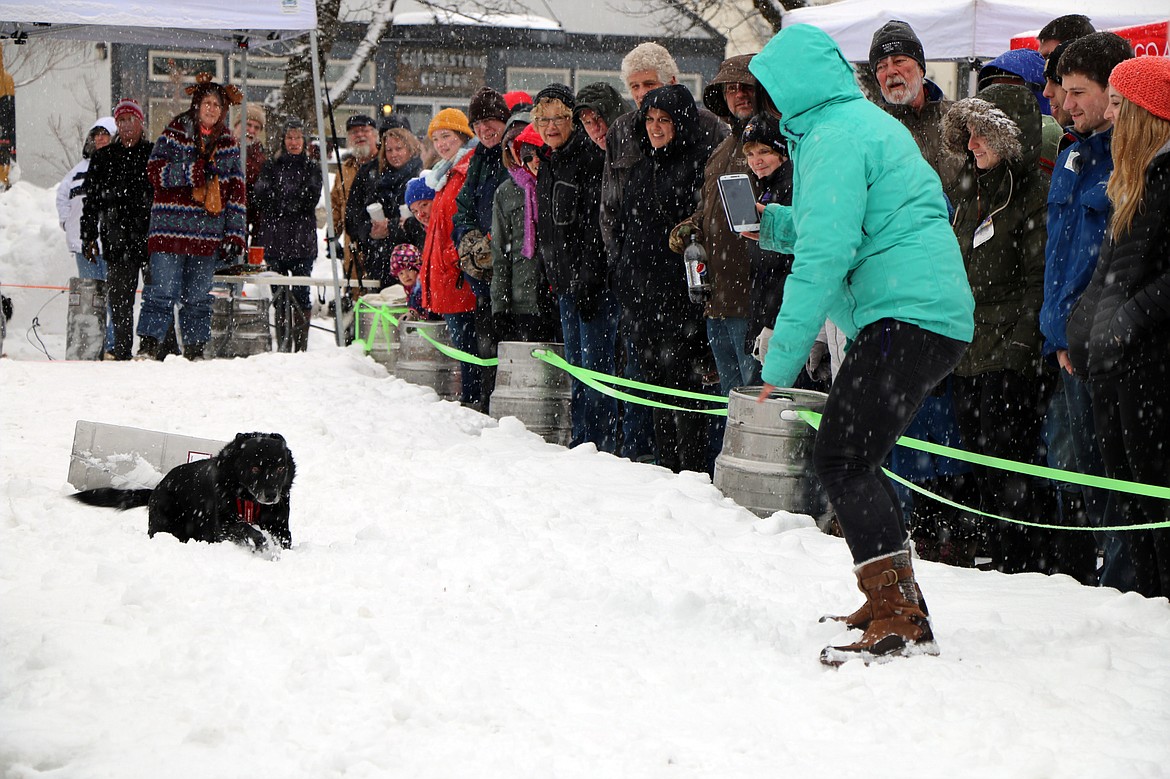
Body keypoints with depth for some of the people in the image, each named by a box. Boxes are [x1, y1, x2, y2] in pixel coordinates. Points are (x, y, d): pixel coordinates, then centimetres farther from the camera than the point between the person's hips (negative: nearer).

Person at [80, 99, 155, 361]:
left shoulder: (155, 154, 7)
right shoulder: (104, 158, 14)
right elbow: (92, 199, 14)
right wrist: (88, 235, 7)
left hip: (151, 234, -2)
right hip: (117, 239, 2)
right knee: (119, 297, 1)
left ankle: (166, 345, -1)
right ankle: (122, 351, 6)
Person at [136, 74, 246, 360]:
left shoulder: (228, 144, 13)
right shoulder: (174, 133, 4)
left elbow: (236, 192, 12)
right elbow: (155, 171, -7)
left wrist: (235, 234, 5)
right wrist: (195, 171, -17)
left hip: (208, 233, 3)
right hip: (171, 226, -3)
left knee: (199, 295, 7)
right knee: (163, 290, -9)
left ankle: (195, 348, 14)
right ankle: (149, 344, -5)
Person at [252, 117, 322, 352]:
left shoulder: (313, 167, 11)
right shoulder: (271, 165, 13)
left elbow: (311, 198, -4)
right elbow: (261, 196, -1)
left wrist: (280, 200, -6)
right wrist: (294, 203, -6)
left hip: (302, 240, -1)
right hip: (274, 239, 1)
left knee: (301, 293, -5)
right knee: (279, 294, 3)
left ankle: (301, 346, -2)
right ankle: (282, 347, 8)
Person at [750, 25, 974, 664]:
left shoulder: (833, 135, -11)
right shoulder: (863, 121, 22)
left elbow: (826, 254, -18)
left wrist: (782, 358, -15)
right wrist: (772, 223, 21)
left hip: (907, 314, -11)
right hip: (936, 312, 11)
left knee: (840, 457, -15)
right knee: (853, 456, 18)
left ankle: (901, 620, -19)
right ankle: (894, 600, 27)